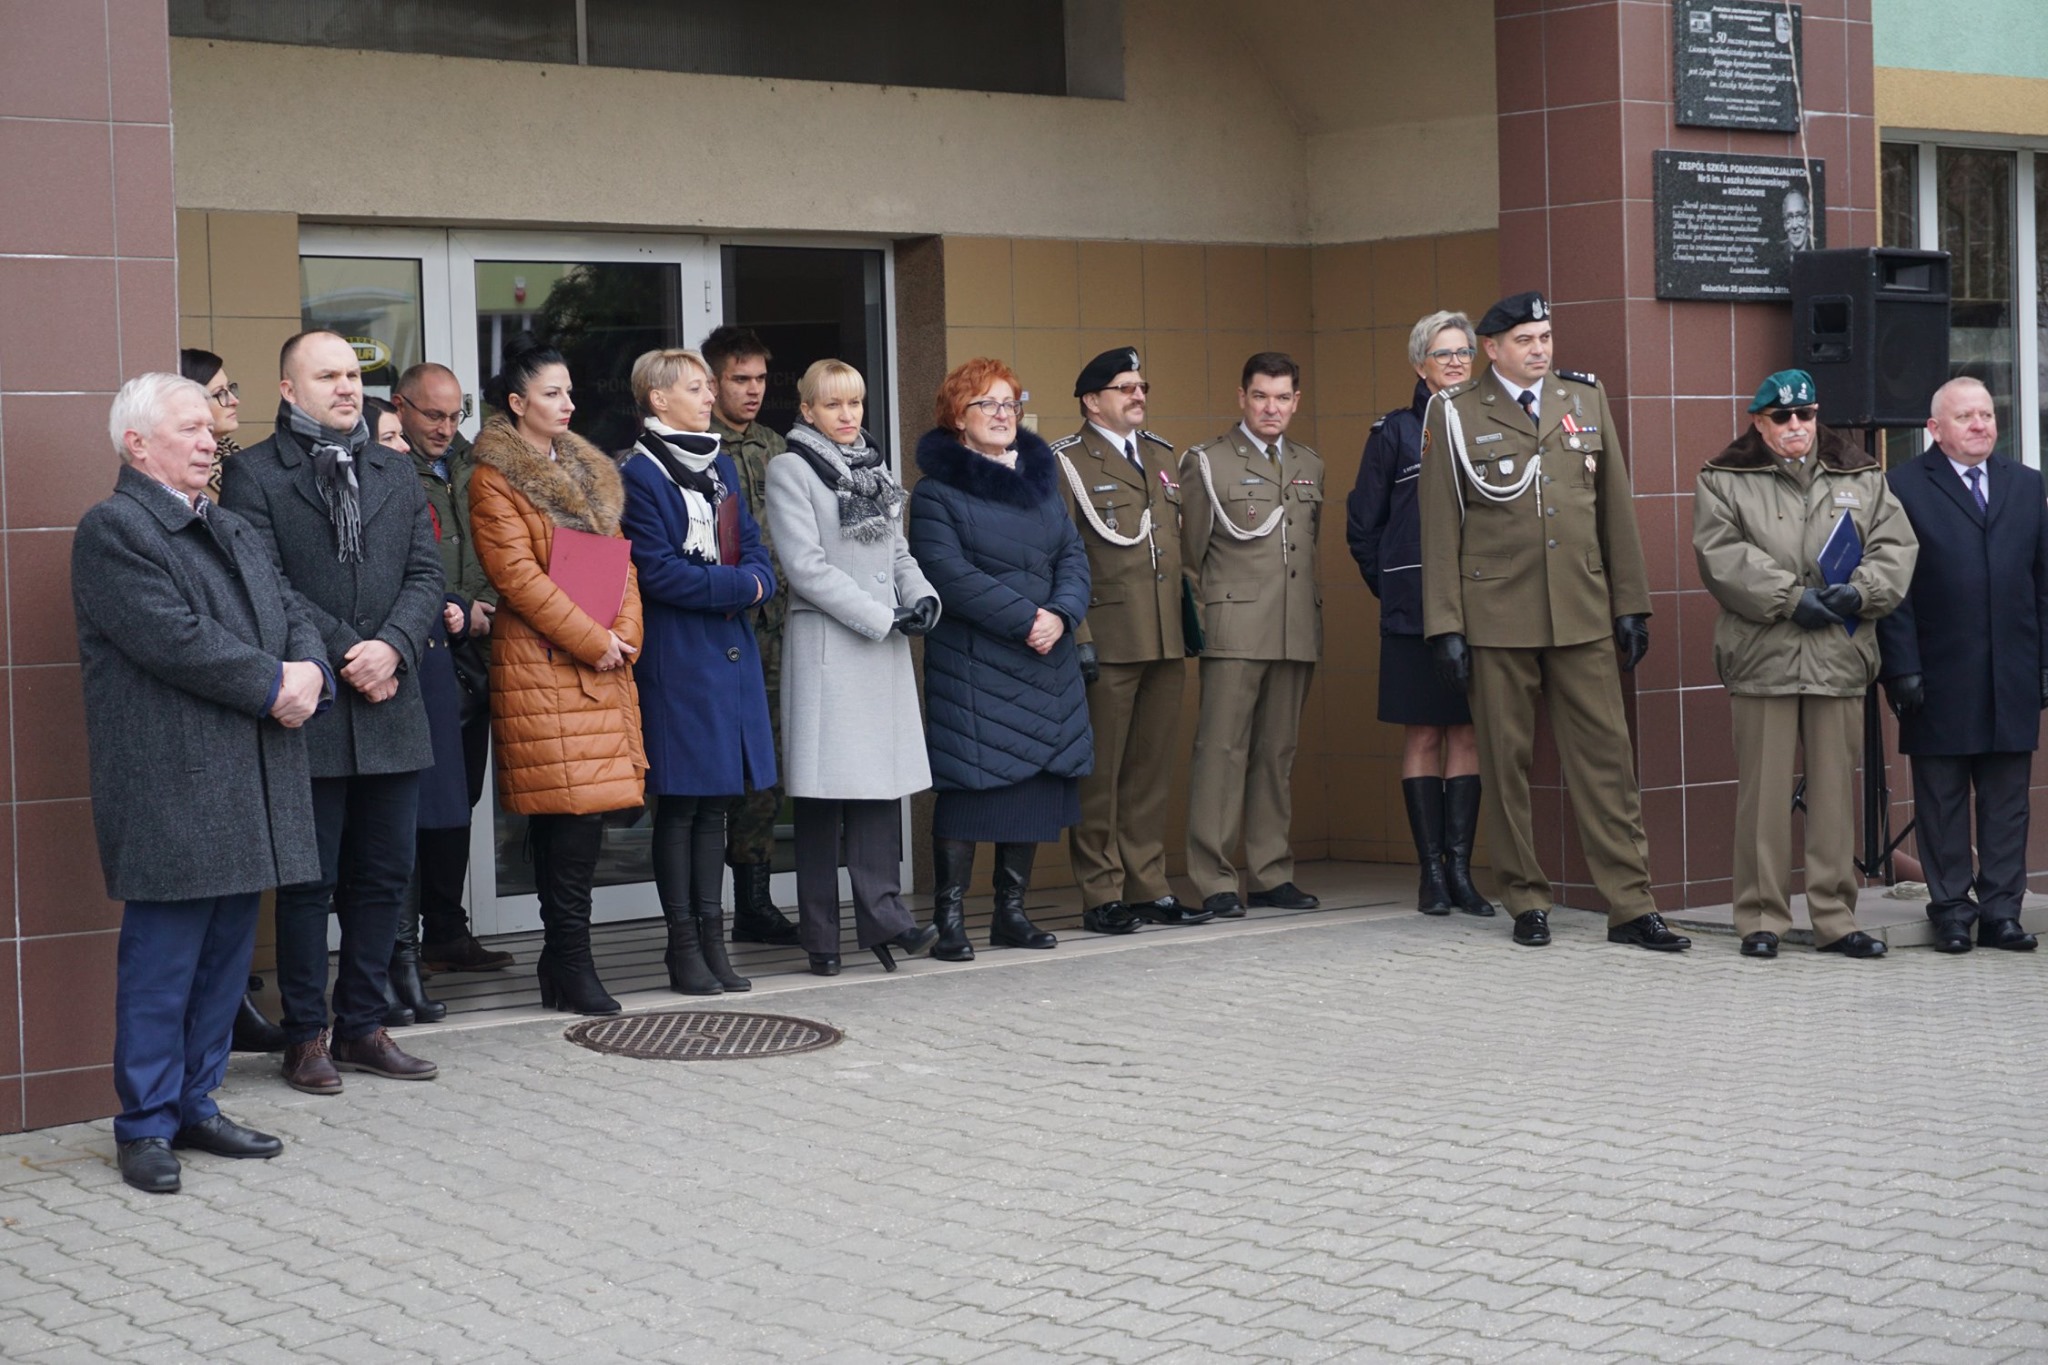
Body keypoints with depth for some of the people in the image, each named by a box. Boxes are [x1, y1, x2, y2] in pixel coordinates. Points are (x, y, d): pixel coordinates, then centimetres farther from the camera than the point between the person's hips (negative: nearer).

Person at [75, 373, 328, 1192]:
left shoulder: (233, 532, 21)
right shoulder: (112, 532, -7)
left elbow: (291, 615, 15)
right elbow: (174, 639, -18)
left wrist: (308, 673, -7)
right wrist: (272, 687, -13)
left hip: (249, 786, 8)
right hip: (170, 789, -8)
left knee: (226, 955, 12)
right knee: (161, 962, -3)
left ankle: (195, 1105, 22)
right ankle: (146, 1126, 5)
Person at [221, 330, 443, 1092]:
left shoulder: (393, 472, 15)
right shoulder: (252, 474, -2)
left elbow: (425, 575, 7)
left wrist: (393, 647, -10)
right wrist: (345, 654, -15)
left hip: (391, 710, 5)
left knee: (384, 877, 10)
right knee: (308, 882, 1)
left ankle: (362, 1026, 21)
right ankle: (306, 1035, 11)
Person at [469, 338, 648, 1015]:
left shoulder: (591, 473, 20)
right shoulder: (493, 480, -3)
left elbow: (619, 559, 17)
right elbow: (517, 575, -11)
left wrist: (624, 635, 0)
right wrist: (593, 642, -12)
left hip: (604, 666, 7)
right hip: (541, 666, -7)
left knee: (585, 813, 4)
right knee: (570, 811, -11)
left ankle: (562, 960, 10)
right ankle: (571, 964, -6)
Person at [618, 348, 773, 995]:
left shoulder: (721, 465, 16)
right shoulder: (639, 474, -7)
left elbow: (752, 547, 15)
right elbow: (656, 570, -14)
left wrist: (754, 583, -7)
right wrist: (737, 585, -11)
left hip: (730, 650, 7)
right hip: (675, 656, -7)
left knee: (716, 800, 9)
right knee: (680, 804, -2)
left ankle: (712, 940, 15)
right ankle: (684, 948, 3)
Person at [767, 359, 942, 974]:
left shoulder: (875, 467, 17)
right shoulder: (790, 469, -4)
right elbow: (806, 565, -12)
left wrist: (922, 597, -1)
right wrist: (881, 617, -14)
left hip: (885, 647, 6)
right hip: (826, 643, -6)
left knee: (883, 779, 1)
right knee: (825, 790, -4)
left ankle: (882, 913, 1)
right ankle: (821, 935, -1)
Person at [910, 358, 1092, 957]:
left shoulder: (1041, 477, 16)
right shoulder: (936, 491, -3)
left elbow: (1073, 556, 10)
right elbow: (950, 574, -14)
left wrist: (1061, 615, -10)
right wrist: (1025, 618, -18)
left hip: (1045, 661, 6)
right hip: (971, 662, -6)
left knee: (1037, 782, 6)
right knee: (969, 784, -8)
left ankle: (1012, 911, 15)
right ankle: (950, 919, -3)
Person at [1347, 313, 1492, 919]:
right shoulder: (1395, 431, 2)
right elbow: (1363, 524, 5)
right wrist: (1394, 588, 5)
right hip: (1415, 611, -3)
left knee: (1467, 733, 3)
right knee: (1423, 735, 0)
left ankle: (1460, 868, 6)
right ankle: (1432, 872, 4)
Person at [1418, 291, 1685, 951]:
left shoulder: (1586, 400, 11)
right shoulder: (1455, 416, 2)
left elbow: (1616, 509, 12)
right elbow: (1440, 529, 1)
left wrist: (1631, 604, 9)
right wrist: (1445, 625, -4)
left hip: (1583, 614, 2)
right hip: (1496, 616, -2)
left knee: (1607, 755, -1)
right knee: (1505, 761, 3)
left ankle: (1630, 905, 1)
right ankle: (1526, 901, 14)